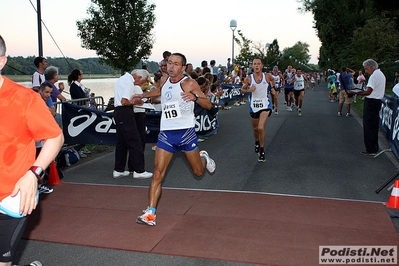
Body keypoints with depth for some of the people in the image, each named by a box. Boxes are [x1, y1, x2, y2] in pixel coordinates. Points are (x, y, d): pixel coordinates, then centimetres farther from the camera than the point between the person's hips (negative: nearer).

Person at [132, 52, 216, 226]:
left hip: (186, 133, -3)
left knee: (198, 172, 12)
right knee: (158, 173, -8)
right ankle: (151, 213, -5)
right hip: (166, 133, 3)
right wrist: (142, 96, 31)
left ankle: (204, 158, 47)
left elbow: (208, 105, -11)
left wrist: (195, 97, -28)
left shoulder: (189, 83, -8)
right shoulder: (164, 80, 9)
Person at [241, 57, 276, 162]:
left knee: (261, 128, -18)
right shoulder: (248, 78, -9)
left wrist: (273, 88, 3)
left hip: (265, 105, -2)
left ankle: (262, 150, 1)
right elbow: (242, 89, 4)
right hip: (253, 106, 2)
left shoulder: (267, 76, -6)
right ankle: (257, 142, 50)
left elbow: (272, 80, 18)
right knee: (255, 128, 18)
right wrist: (249, 90, -15)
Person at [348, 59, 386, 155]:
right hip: (377, 101, 10)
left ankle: (371, 150, -2)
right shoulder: (381, 74, 16)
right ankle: (374, 148, 21)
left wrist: (354, 92, -21)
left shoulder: (374, 76, -16)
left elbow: (368, 92, -22)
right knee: (374, 126, 15)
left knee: (368, 127, -5)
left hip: (371, 102, -10)